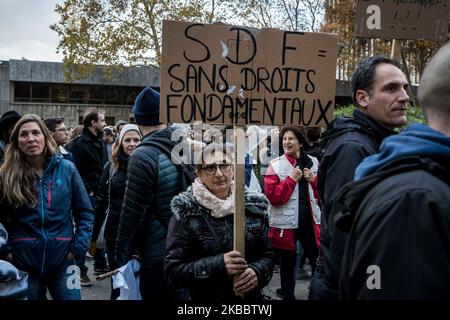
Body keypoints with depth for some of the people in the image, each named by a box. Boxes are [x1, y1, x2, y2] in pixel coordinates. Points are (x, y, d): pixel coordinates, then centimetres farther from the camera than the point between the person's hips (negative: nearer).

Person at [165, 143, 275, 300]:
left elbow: (268, 254, 1)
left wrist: (257, 272, -19)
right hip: (205, 297, -3)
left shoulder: (254, 205, -4)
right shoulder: (186, 212, -13)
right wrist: (219, 264, -28)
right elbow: (173, 270, -16)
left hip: (251, 295, 3)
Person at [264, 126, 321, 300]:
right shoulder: (275, 165, -5)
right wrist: (292, 179, -16)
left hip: (309, 220, 2)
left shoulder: (313, 162, 5)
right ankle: (287, 294, 31)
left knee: (318, 260, 10)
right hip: (286, 221, -2)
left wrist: (314, 180, -9)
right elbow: (272, 196, -13)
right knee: (287, 262, 12)